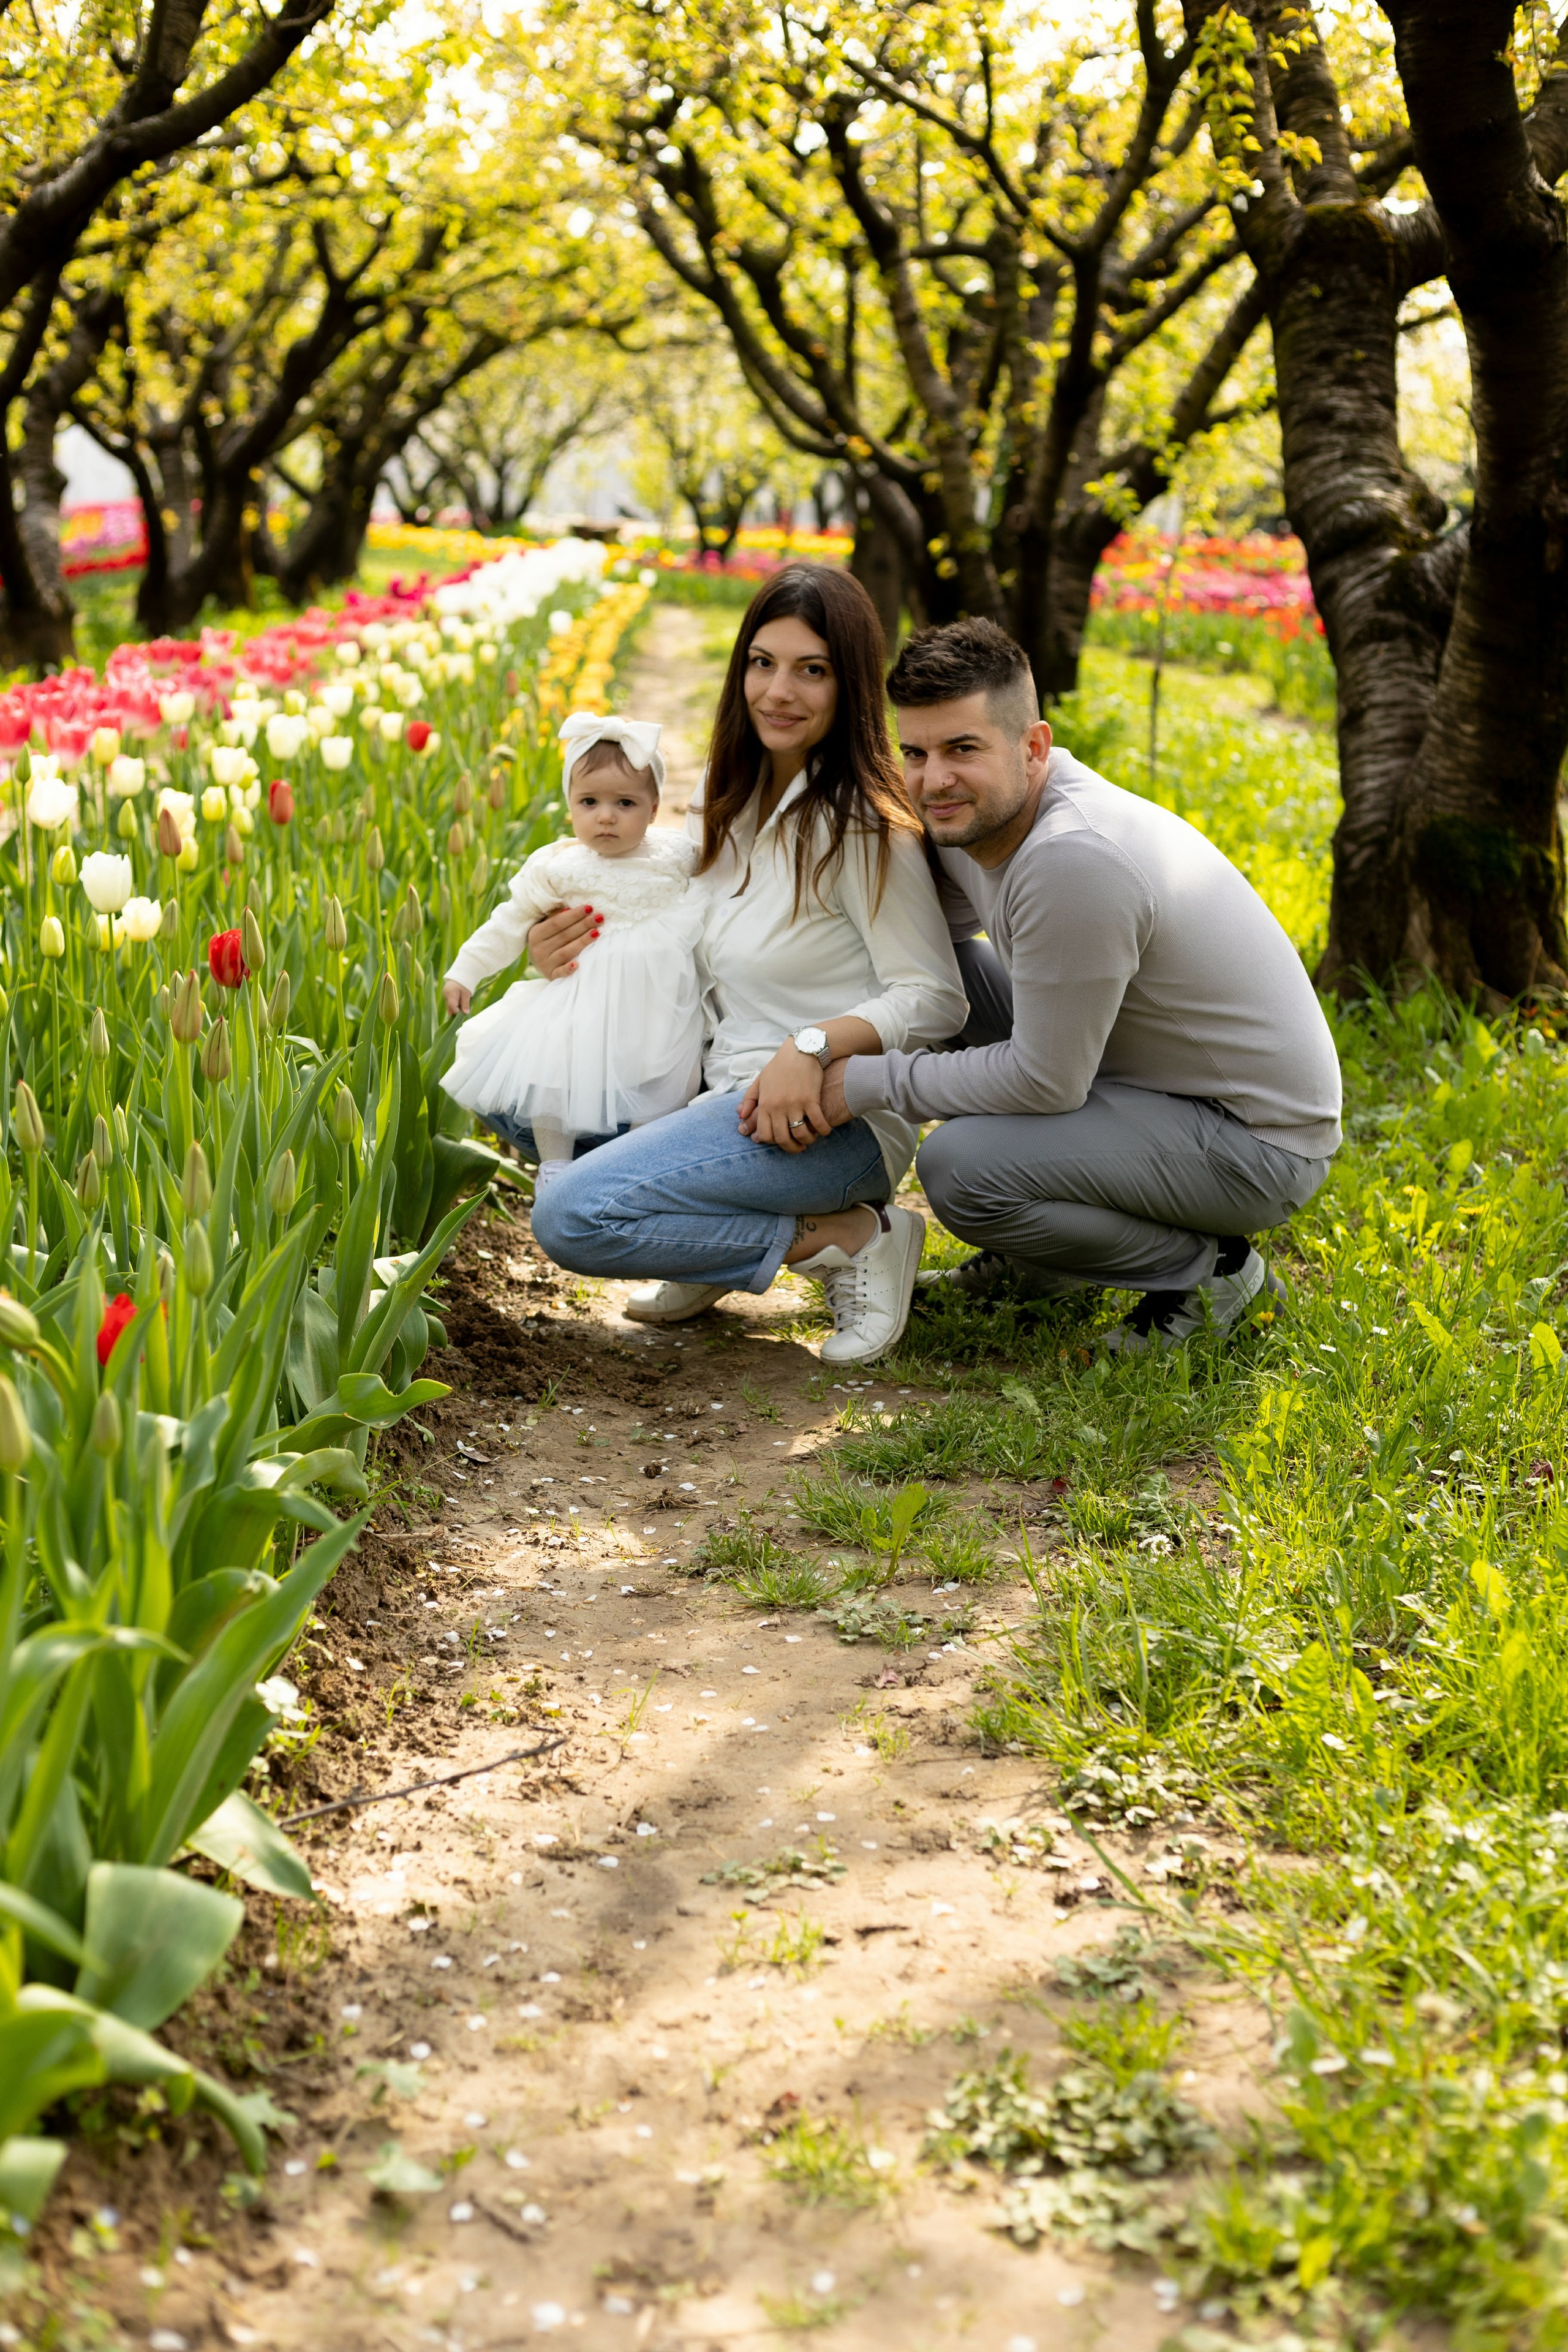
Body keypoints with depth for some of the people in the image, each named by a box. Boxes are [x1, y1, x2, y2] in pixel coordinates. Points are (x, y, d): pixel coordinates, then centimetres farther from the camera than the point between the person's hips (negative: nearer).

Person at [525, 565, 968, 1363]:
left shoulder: (860, 825, -14)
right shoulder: (734, 803, 11)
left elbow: (935, 1000, -15)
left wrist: (814, 1045, -29)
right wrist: (583, 952, 5)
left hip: (827, 1117, -9)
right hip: (729, 1095, 9)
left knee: (573, 1217, -23)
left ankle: (850, 1240, -11)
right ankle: (725, 1242, 9)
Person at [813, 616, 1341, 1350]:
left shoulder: (1075, 859, -31)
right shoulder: (973, 817, -3)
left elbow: (1044, 1083, -25)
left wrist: (868, 1082, -17)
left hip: (1259, 1145, -9)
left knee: (960, 1166, -25)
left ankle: (1207, 1269, -2)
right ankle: (1046, 1257, 16)